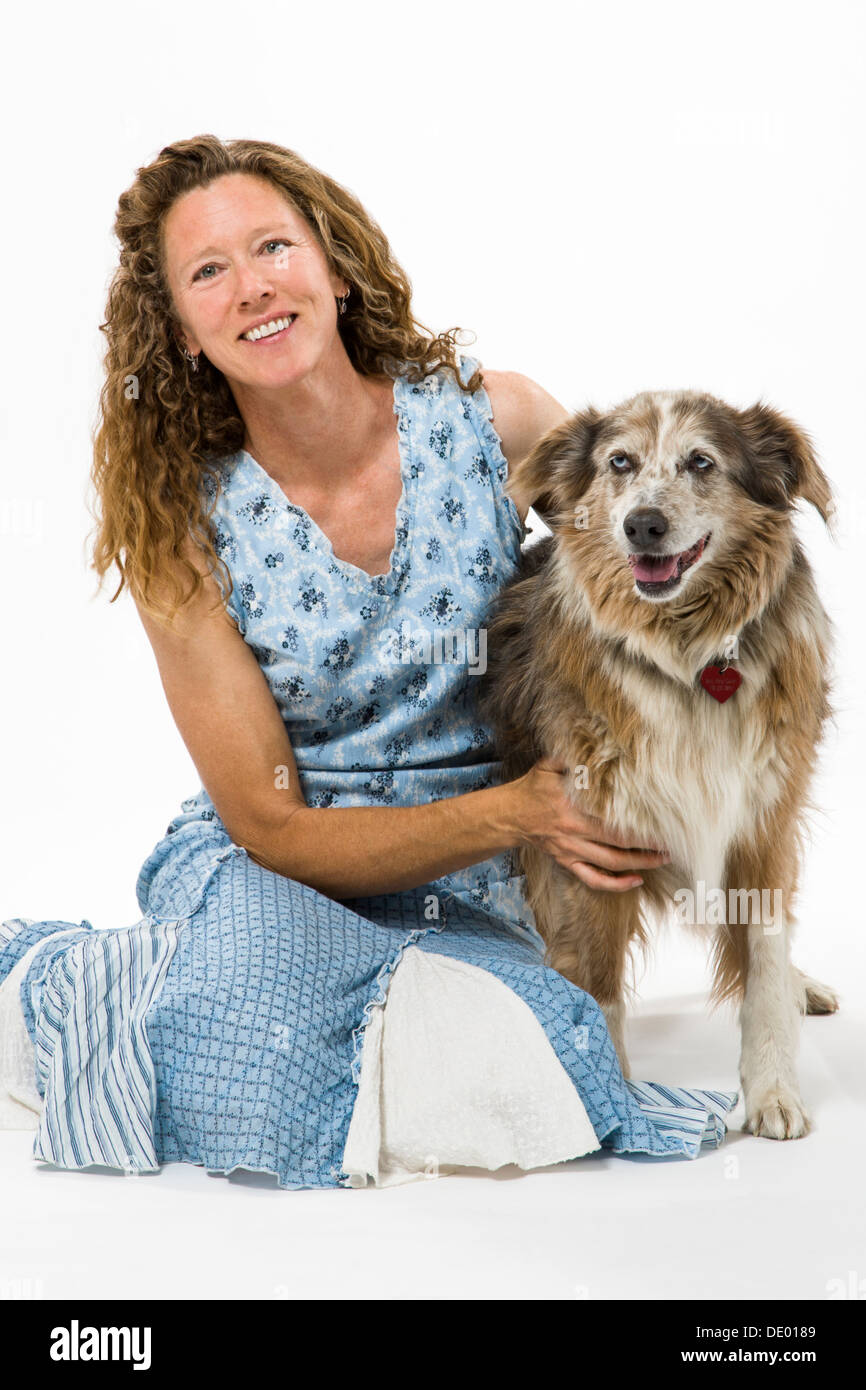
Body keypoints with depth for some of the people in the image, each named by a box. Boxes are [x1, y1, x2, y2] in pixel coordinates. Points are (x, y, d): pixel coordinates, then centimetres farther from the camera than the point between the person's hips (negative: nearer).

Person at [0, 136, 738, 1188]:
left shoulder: (494, 419, -8)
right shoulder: (181, 528, -10)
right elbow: (271, 830, -9)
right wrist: (516, 812, -22)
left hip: (464, 896, 3)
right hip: (259, 878, -2)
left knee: (482, 1097, -29)